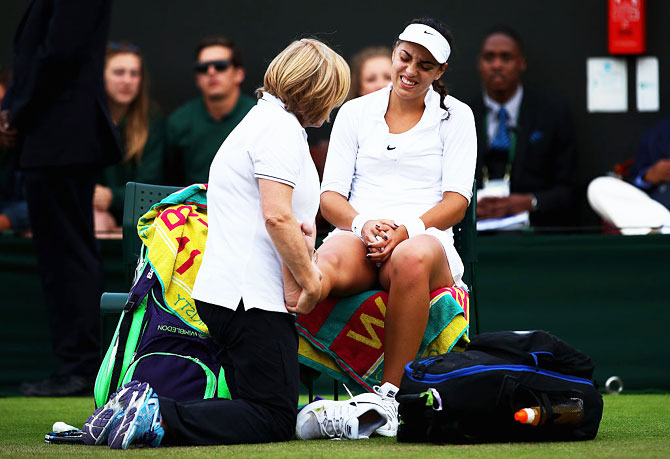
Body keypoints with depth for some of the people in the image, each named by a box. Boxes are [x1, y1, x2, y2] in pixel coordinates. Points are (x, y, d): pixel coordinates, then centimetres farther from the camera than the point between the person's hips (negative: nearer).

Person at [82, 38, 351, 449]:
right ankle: (156, 418, -24)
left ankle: (138, 410, 0)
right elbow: (277, 215, -20)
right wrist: (310, 280, -11)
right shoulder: (281, 128, -8)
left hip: (222, 292, 11)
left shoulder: (262, 121, 25)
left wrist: (299, 233, 7)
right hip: (253, 296, -11)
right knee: (274, 420, -11)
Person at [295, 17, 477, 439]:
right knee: (326, 263, -37)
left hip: (425, 239, -1)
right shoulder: (355, 112, 18)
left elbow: (456, 202, 4)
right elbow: (330, 196, 10)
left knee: (412, 260, -41)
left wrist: (407, 229, -16)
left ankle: (389, 397, -38)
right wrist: (363, 224, -13)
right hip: (356, 235, 1)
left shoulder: (455, 116, 14)